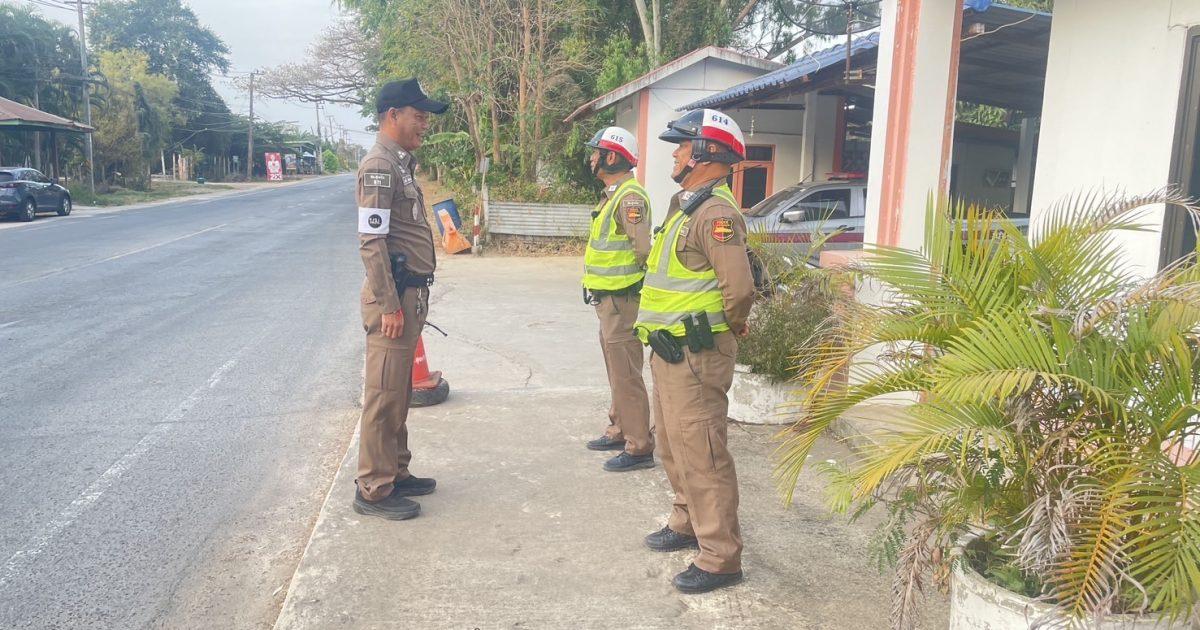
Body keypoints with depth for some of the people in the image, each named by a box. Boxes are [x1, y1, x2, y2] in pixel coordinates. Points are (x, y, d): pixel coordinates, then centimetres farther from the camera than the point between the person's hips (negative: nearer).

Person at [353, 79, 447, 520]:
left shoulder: (400, 164, 17)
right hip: (394, 297, -10)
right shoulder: (379, 166, -13)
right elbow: (371, 241, -19)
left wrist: (412, 300, 18)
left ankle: (396, 474, 27)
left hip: (411, 294, 10)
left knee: (398, 394, 16)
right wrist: (389, 305, -20)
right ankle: (373, 490, 7)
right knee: (384, 396, -3)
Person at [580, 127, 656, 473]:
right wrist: (601, 289, 13)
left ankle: (639, 447, 1)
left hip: (621, 299, -11)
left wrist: (632, 279, -9)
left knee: (626, 374, -6)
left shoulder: (630, 196, -17)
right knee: (617, 371, 19)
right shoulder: (612, 194, 15)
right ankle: (619, 430, 31)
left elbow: (643, 248, -23)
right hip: (608, 299, 11)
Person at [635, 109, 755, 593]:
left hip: (694, 352, -11)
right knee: (673, 443, 21)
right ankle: (688, 524, 37)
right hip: (670, 348, 11)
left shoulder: (715, 212, -19)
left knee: (701, 452, -5)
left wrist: (730, 327, -9)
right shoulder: (685, 205, 14)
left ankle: (720, 558, 5)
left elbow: (739, 287, -27)